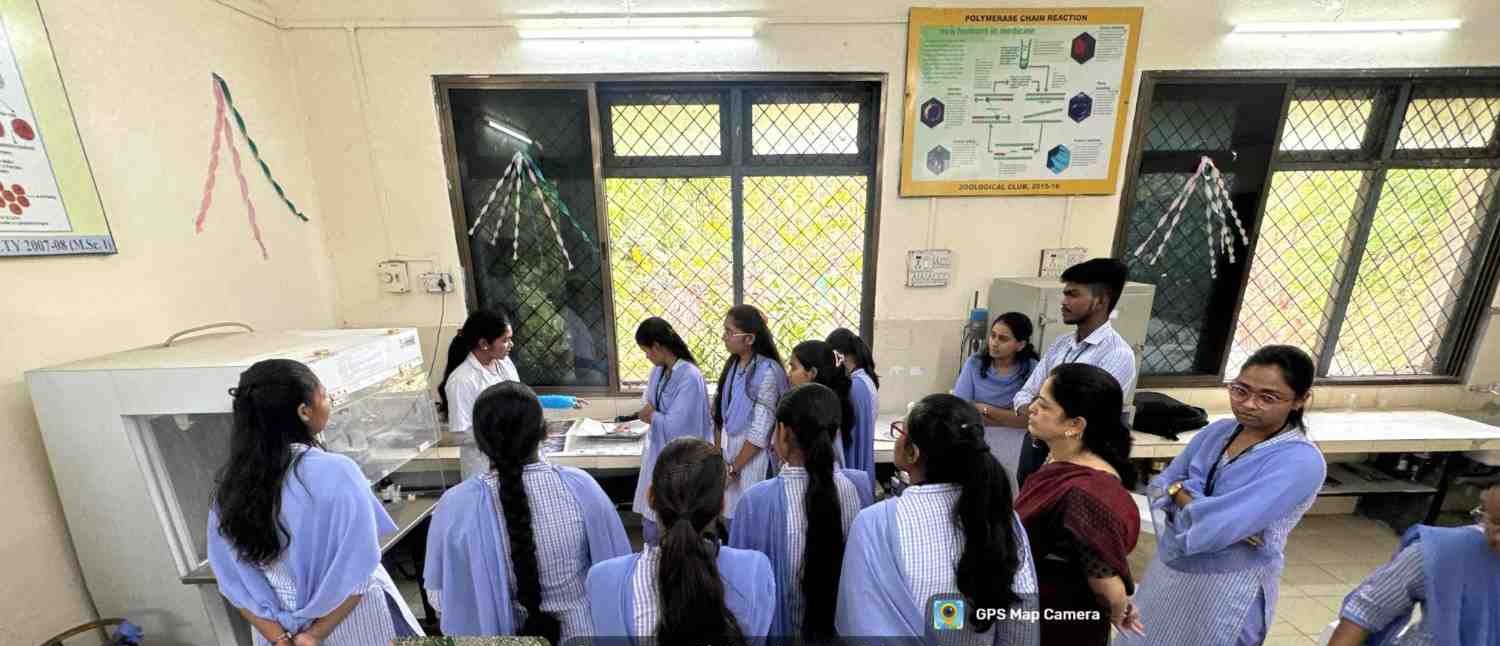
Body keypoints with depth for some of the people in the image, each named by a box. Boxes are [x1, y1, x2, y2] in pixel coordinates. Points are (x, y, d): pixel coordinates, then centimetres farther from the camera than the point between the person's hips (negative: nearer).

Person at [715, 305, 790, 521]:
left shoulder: (767, 372, -20)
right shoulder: (732, 365, 2)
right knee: (730, 515, 19)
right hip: (728, 453, 6)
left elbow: (760, 432, -20)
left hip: (751, 459, -6)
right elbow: (720, 416, 6)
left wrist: (733, 468, -12)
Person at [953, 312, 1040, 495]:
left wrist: (984, 410, -11)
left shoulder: (1032, 369, -5)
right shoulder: (975, 363, -4)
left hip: (1014, 444, 0)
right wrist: (1012, 415, -12)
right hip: (976, 439, 1)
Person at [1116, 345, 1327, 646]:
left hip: (1228, 592, -5)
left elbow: (1217, 527, -27)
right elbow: (1159, 486, -1)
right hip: (1168, 569, 5)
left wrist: (1180, 492, -12)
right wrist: (1197, 505, -19)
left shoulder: (1301, 461, -18)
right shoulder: (1217, 431, -1)